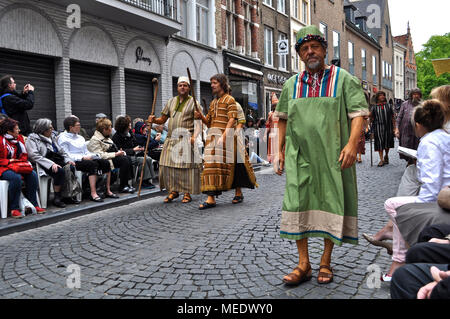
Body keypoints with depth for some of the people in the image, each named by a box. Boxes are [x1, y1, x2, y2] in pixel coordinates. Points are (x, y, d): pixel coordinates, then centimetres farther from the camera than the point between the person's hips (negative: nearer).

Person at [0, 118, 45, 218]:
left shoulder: (19, 138, 12)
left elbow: (24, 155, 17)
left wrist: (23, 163, -1)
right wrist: (9, 161, -17)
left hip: (19, 165, 7)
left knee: (33, 174, -20)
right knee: (16, 177, -35)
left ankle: (32, 204, -13)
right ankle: (14, 208, -26)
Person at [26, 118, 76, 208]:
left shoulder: (52, 137, 24)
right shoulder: (32, 139, 1)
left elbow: (61, 152, 25)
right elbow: (35, 156, -14)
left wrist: (68, 160, 4)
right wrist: (51, 164, -25)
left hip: (56, 162, 7)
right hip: (44, 166, -7)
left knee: (71, 168, -18)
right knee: (60, 171, -33)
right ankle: (57, 198, -22)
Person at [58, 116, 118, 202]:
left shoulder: (80, 138, 25)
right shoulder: (63, 138, 1)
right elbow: (66, 155, -10)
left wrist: (94, 155, 1)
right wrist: (83, 158, -20)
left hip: (84, 159, 7)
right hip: (74, 162, -7)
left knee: (106, 162, -15)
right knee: (93, 164, -34)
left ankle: (108, 191, -14)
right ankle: (93, 193, -38)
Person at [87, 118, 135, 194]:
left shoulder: (106, 137, 20)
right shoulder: (95, 139, -10)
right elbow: (100, 155, -20)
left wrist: (119, 151, 5)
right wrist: (115, 154, -20)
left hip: (113, 156, 9)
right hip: (106, 160, -9)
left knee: (128, 158, -16)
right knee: (125, 160, -27)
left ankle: (127, 184, -17)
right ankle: (122, 187, -21)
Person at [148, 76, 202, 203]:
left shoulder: (193, 103, 3)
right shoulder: (171, 101, 17)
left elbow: (198, 123, -6)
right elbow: (162, 120, 16)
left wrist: (194, 136, -23)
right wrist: (153, 120, -5)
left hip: (185, 138, -4)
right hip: (171, 138, 4)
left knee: (186, 165, -6)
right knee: (168, 165, 1)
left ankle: (187, 193, 5)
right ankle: (173, 190, 16)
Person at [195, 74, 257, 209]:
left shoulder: (229, 99, -1)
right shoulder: (213, 102, 21)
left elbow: (232, 119, -12)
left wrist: (224, 135, -22)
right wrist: (201, 117, 1)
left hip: (226, 136, -7)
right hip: (213, 137, 7)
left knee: (232, 165, -1)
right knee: (211, 164, -1)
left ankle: (238, 193, 16)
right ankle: (211, 198, 0)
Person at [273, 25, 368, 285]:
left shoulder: (343, 79, 4)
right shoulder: (291, 84, 14)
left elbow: (358, 113, -4)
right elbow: (283, 119, 17)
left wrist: (352, 143, -19)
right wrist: (280, 151, 10)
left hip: (333, 156, -2)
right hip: (300, 157, 3)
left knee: (332, 204, 3)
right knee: (298, 205, 0)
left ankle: (326, 263, 19)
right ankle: (304, 265, 11)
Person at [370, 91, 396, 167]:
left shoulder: (388, 106, 9)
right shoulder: (374, 107, 6)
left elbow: (393, 117, 8)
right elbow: (371, 118, 7)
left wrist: (394, 127, 2)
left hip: (388, 127, 1)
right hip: (378, 127, -1)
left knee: (387, 143, 8)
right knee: (380, 143, -5)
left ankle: (386, 156, 32)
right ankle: (381, 160, -2)